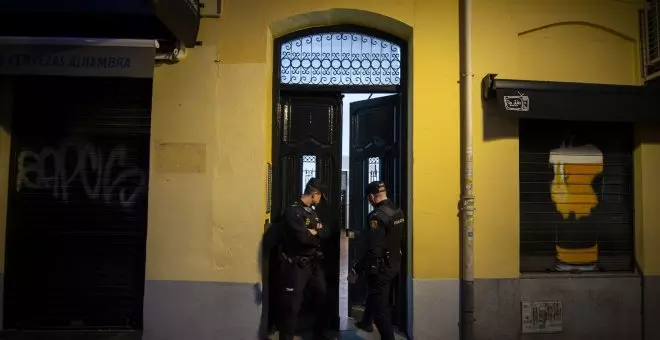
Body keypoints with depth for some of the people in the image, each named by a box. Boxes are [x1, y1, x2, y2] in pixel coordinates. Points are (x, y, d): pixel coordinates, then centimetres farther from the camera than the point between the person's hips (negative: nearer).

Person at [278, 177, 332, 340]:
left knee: (322, 297, 19)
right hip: (296, 265, -9)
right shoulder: (293, 211, -17)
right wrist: (317, 233, -8)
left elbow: (325, 232, 8)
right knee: (292, 305, -3)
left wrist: (315, 232, -13)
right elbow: (303, 237, -27)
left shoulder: (312, 211, 13)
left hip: (313, 263, 9)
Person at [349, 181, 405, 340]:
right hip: (394, 264, 9)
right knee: (373, 294, 30)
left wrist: (356, 270, -20)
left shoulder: (377, 216, -26)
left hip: (381, 267, -9)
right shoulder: (398, 211, 1)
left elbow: (373, 251, -29)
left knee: (381, 307, 3)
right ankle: (367, 322, 50)